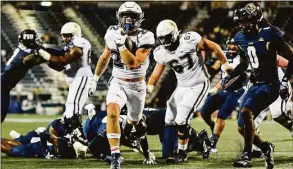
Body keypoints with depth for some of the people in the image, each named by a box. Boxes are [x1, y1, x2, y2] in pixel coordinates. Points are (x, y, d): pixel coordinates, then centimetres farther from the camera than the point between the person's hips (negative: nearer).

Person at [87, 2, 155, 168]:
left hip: (137, 86, -1)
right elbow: (105, 57, 12)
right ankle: (116, 155, -28)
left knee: (134, 122, 17)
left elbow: (133, 64, -26)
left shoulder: (145, 37, -17)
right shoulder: (113, 33, -5)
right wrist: (95, 78, 16)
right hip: (118, 83, 1)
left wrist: (121, 45, -33)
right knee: (112, 112, -27)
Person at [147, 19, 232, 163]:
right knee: (169, 120, 5)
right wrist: (148, 87, -21)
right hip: (182, 87, 7)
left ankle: (182, 153, -1)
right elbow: (156, 74, -1)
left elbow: (214, 47, -11)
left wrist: (226, 65, -3)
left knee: (181, 120, -16)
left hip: (198, 85, -7)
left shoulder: (190, 40, -21)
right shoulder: (161, 53, -4)